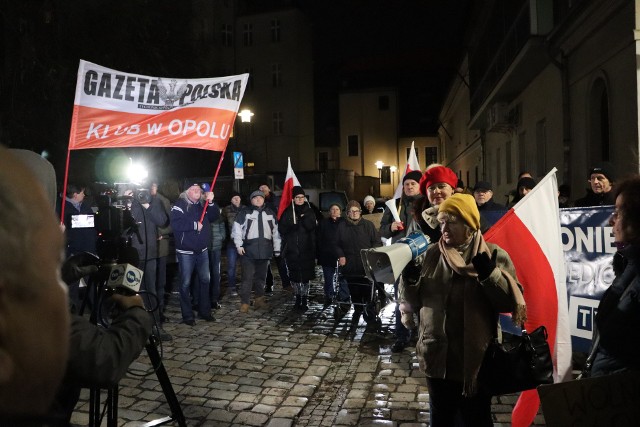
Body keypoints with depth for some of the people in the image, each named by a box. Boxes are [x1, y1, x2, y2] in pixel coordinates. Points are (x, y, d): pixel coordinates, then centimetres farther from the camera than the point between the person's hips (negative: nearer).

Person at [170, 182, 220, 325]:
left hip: (202, 250, 7)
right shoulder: (180, 205, -11)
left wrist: (211, 202, -10)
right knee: (185, 283, 1)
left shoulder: (202, 205, 9)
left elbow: (214, 216, 4)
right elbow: (175, 224, -23)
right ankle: (187, 315, 11)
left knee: (205, 280, 12)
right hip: (186, 252, -6)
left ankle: (205, 311, 25)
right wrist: (194, 225, -20)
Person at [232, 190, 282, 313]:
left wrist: (277, 249, 12)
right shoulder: (245, 212, 3)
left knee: (261, 276, 12)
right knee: (247, 277, -4)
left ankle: (259, 299, 26)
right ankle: (244, 303, 1)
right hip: (248, 249, -3)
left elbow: (275, 231, 15)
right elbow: (237, 228, -1)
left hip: (265, 250, 4)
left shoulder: (270, 213, 14)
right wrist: (238, 245, -8)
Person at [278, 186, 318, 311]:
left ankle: (305, 300, 9)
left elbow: (312, 227, -8)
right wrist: (292, 227, -12)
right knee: (294, 275, 5)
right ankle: (298, 298, 21)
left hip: (306, 249, -1)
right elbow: (281, 229, 2)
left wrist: (304, 217, -17)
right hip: (291, 249, 1)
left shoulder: (309, 212, 6)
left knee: (305, 275, -1)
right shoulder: (287, 212, 7)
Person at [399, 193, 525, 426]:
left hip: (475, 361, -2)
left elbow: (510, 302, -12)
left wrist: (488, 273, -25)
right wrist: (409, 277, -14)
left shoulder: (494, 255, -6)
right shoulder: (431, 254, 2)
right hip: (437, 358, 3)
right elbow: (412, 303, 4)